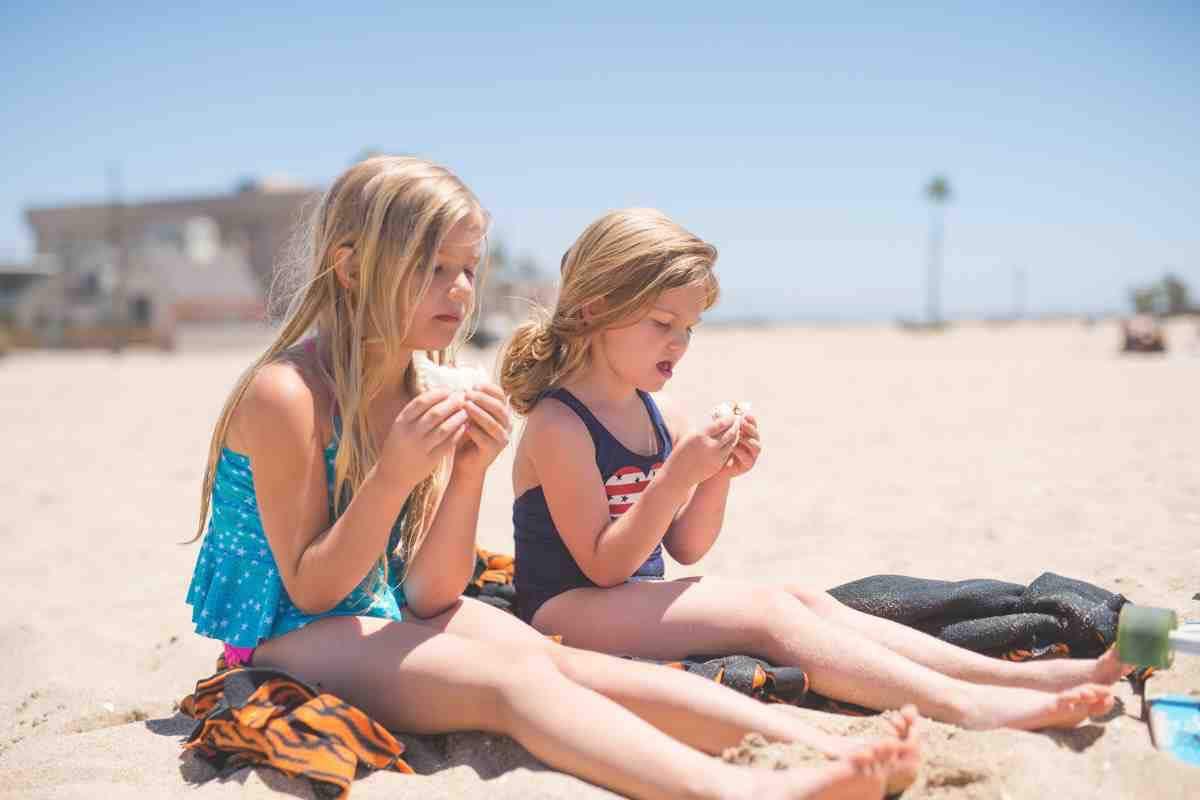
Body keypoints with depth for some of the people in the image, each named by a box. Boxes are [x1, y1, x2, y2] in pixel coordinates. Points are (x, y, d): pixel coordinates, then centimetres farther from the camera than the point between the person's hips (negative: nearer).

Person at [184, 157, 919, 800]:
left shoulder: (425, 401, 0)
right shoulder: (286, 392, -19)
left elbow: (426, 598, -5)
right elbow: (310, 591, -17)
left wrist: (469, 474, -20)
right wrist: (395, 475, -29)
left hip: (379, 626, 6)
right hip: (283, 643, -6)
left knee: (559, 661, -18)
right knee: (511, 676, -30)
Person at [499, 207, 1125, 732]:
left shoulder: (659, 416, 9)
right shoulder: (558, 424, -16)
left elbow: (684, 549, 9)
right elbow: (604, 566, -19)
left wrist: (716, 477, -9)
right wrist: (678, 474, -28)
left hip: (638, 601, 8)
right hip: (568, 610, -7)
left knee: (802, 600, -11)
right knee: (764, 608, -25)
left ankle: (1024, 675, -17)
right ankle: (960, 706, -32)